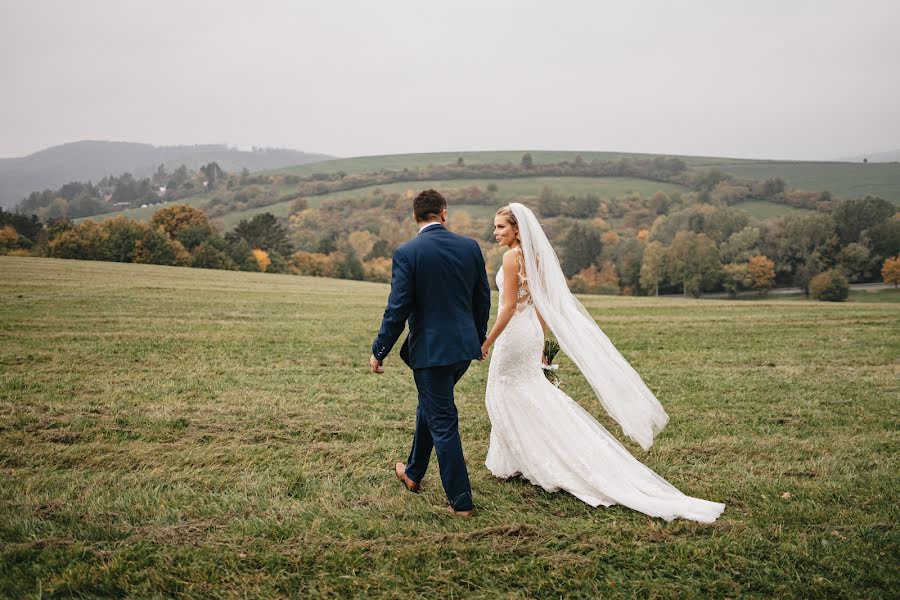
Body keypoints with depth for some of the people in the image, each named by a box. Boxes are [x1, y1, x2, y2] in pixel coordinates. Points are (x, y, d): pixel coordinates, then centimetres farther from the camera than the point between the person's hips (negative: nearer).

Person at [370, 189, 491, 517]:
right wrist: (478, 338, 22)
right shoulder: (470, 247, 0)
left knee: (443, 423, 4)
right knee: (430, 406, 26)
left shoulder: (407, 253, -13)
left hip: (430, 348, -6)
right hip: (465, 345, 6)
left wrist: (379, 351, -3)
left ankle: (461, 500, 11)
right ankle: (413, 473, 42)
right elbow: (483, 300, 7)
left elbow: (398, 309, -14)